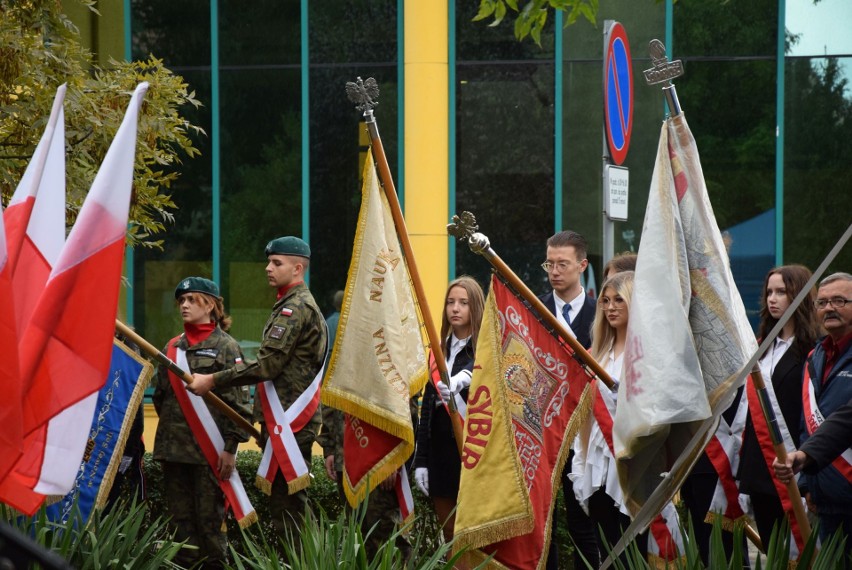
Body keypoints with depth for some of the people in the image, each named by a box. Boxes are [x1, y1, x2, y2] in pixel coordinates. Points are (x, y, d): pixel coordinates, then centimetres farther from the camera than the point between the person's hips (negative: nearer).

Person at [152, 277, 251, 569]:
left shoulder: (226, 347, -2)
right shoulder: (173, 347, 14)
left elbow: (238, 402, -7)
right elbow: (160, 395, 19)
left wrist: (230, 447, -12)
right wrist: (166, 440, 13)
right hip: (174, 446, 6)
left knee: (209, 518, -3)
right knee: (181, 519, 7)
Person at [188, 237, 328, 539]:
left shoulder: (295, 308, -12)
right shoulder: (301, 305, 22)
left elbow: (267, 364, -20)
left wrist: (212, 380, -18)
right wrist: (264, 420, 23)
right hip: (292, 419, 11)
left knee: (286, 503, -11)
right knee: (291, 502, 11)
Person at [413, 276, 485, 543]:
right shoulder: (440, 349, 14)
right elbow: (427, 404, 15)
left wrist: (459, 380, -51)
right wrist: (421, 459, 11)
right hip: (440, 445, 6)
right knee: (449, 534, 8)